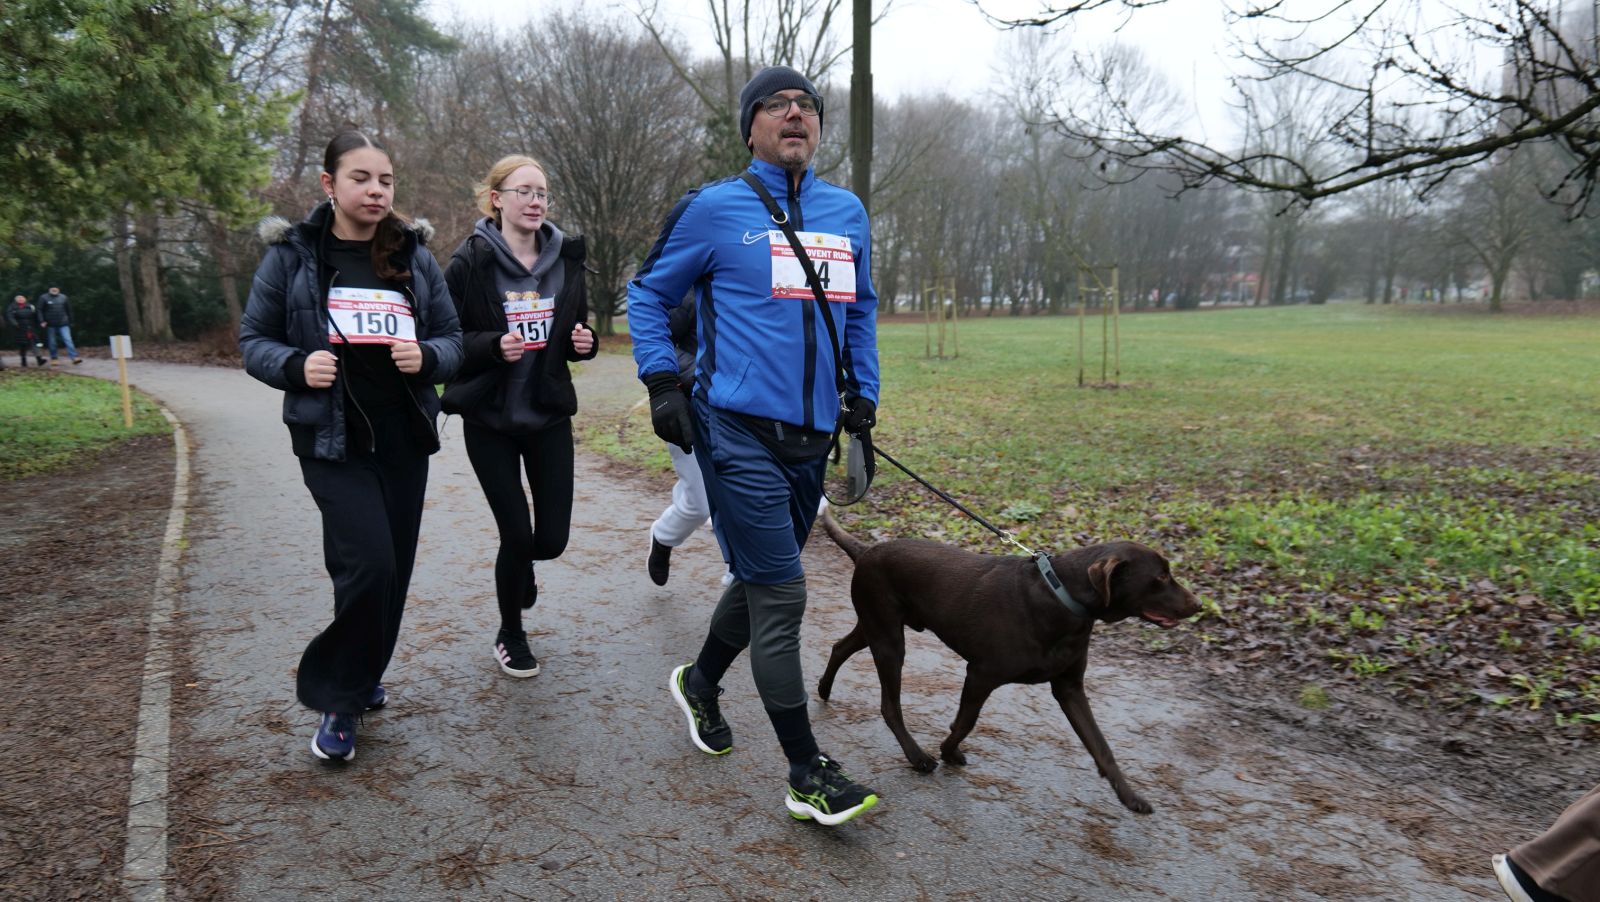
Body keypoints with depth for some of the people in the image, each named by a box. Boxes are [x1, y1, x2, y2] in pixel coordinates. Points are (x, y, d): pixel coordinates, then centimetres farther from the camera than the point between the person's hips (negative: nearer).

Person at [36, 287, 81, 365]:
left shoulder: (63, 297, 8)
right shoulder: (44, 298, 2)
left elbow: (69, 310, 15)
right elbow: (40, 310, 1)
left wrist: (70, 321, 15)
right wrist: (42, 321, -9)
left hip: (63, 324, 0)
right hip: (50, 325, 0)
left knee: (68, 340, -10)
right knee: (52, 342, 7)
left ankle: (74, 357, -17)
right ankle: (54, 358, 18)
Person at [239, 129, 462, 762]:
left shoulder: (414, 257, 6)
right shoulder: (292, 255, -1)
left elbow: (452, 339, 9)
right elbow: (253, 340, 3)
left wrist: (426, 356, -14)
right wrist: (296, 365, -17)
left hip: (404, 438, 4)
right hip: (331, 439, -3)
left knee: (393, 572, 9)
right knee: (369, 565, -16)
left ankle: (360, 680, 34)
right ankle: (335, 698, 7)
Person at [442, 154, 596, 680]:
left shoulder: (565, 260, 2)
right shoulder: (470, 263, -10)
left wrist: (584, 342, -9)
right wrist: (494, 346, -26)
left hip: (549, 415, 4)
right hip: (489, 419, -3)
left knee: (552, 538, 2)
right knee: (517, 533, -2)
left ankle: (519, 565, 42)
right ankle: (510, 635, 25)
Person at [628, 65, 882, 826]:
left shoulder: (847, 213, 12)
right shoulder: (715, 209, -2)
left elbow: (860, 310, 25)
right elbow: (648, 294, 6)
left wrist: (863, 392, 17)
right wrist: (661, 383, -4)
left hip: (810, 437, 6)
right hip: (738, 431, -6)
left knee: (760, 582, 17)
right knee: (780, 594, -6)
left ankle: (700, 684, 44)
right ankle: (808, 776, 6)